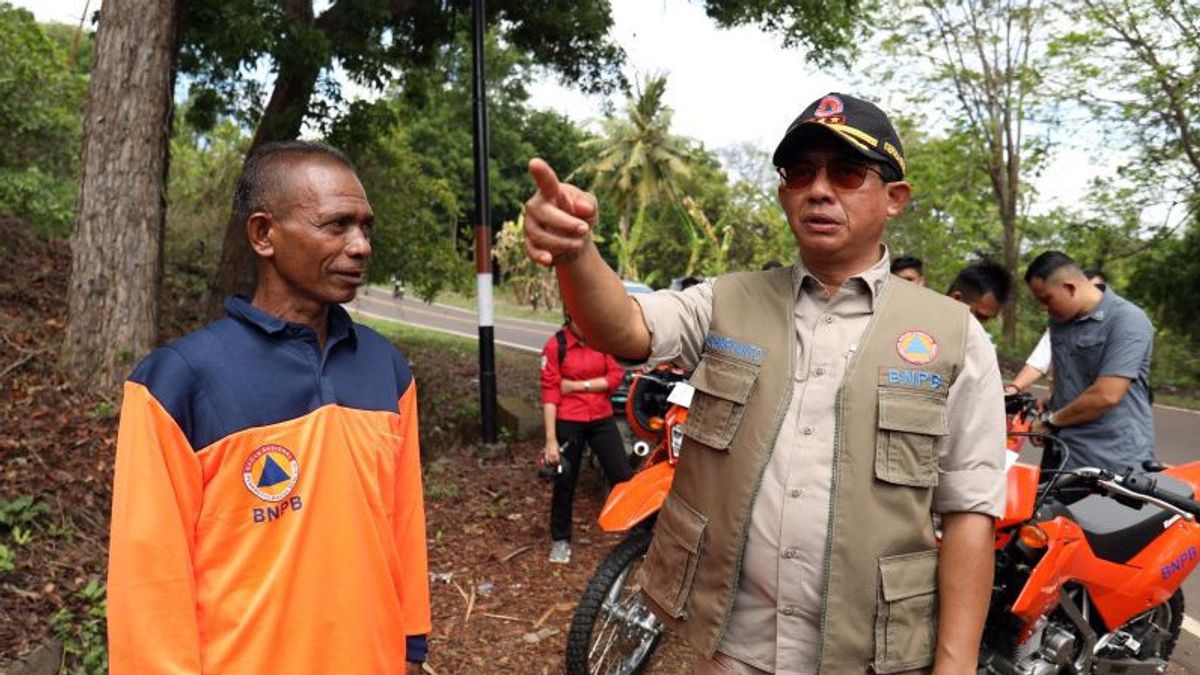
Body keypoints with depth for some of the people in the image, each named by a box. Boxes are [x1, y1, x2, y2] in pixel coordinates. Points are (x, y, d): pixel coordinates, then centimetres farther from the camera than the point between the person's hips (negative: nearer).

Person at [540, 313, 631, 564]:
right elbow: (549, 393, -12)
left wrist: (579, 385, -15)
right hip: (568, 422, -3)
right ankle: (560, 539, 29)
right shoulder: (555, 346, -10)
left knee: (623, 477, 3)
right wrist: (551, 440, -16)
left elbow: (616, 376, -4)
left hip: (602, 419, 3)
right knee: (565, 483, 11)